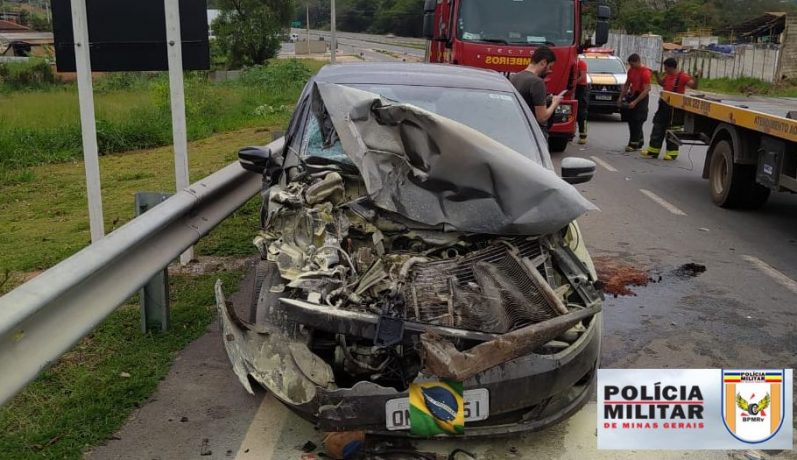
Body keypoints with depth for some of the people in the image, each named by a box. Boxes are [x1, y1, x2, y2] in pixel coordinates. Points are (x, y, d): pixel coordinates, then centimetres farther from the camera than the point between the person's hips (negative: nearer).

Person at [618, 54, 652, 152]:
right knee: (631, 121, 11)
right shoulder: (631, 70, 7)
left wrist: (635, 102, -25)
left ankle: (633, 144, -4)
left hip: (641, 98, -8)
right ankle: (639, 141, 24)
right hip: (631, 96, 8)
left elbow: (646, 90, -20)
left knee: (636, 122, -7)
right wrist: (621, 97, 11)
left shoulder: (645, 72, -17)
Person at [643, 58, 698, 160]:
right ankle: (653, 150, 13)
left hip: (675, 107, -7)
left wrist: (696, 79, -36)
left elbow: (693, 86, -19)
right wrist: (657, 76, 16)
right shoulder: (667, 76, 10)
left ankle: (672, 153, 11)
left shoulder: (682, 76, -12)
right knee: (658, 128, 8)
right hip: (664, 105, 7)